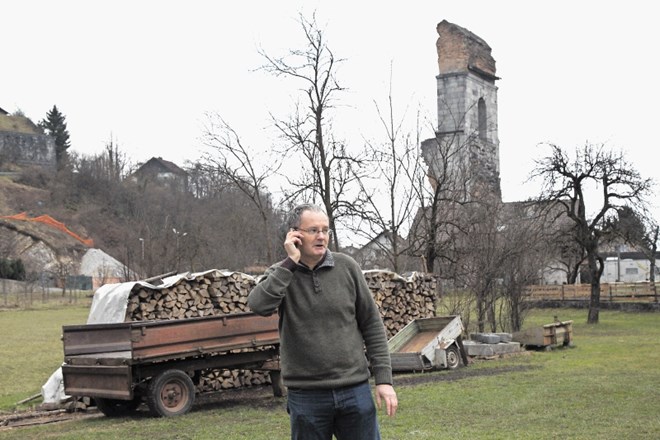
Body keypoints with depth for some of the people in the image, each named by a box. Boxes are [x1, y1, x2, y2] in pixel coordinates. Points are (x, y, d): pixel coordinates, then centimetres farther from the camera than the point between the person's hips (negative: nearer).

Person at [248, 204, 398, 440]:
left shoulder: (346, 267, 1)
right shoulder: (280, 274, 1)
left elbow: (372, 325, 4)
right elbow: (259, 305, -21)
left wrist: (384, 379, 0)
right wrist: (290, 263, -18)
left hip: (355, 390, 1)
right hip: (306, 396, 0)